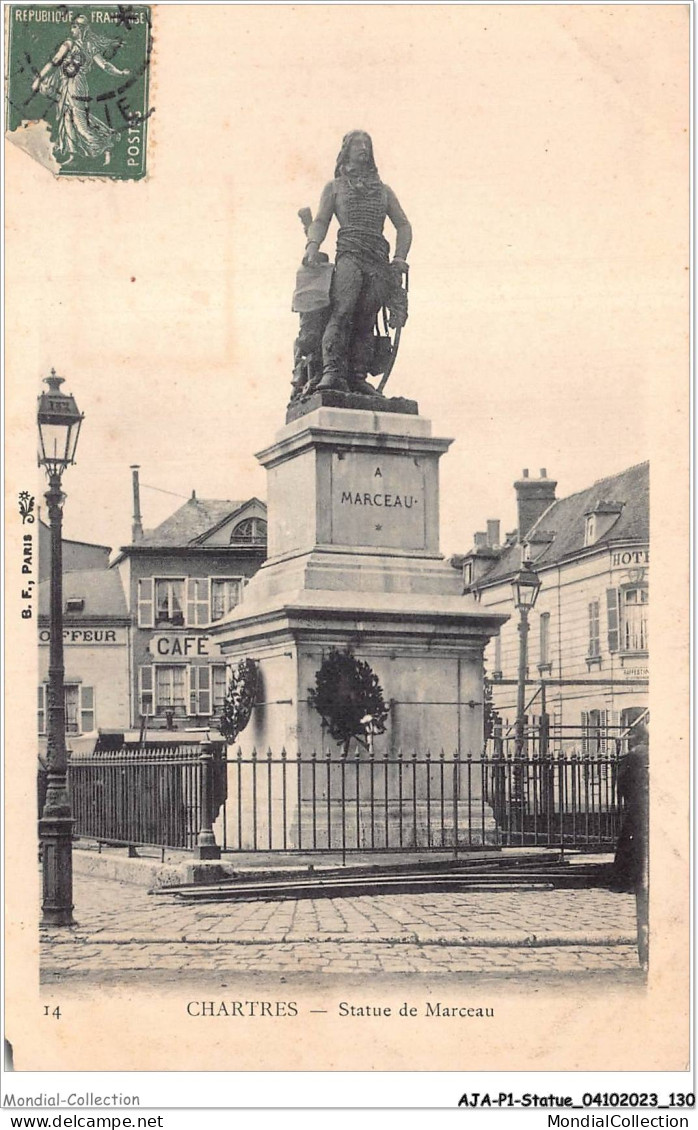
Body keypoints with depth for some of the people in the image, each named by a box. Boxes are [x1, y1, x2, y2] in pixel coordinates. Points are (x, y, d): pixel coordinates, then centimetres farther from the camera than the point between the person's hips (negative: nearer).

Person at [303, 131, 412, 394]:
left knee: (365, 321, -6)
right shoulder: (334, 187, 23)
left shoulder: (383, 190, 29)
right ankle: (332, 372, -36)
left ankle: (357, 377, -10)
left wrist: (400, 257, 3)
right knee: (341, 312, -24)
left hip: (379, 261, 3)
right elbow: (320, 221, 11)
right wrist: (313, 245, -11)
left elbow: (403, 224, 22)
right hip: (349, 255, -3)